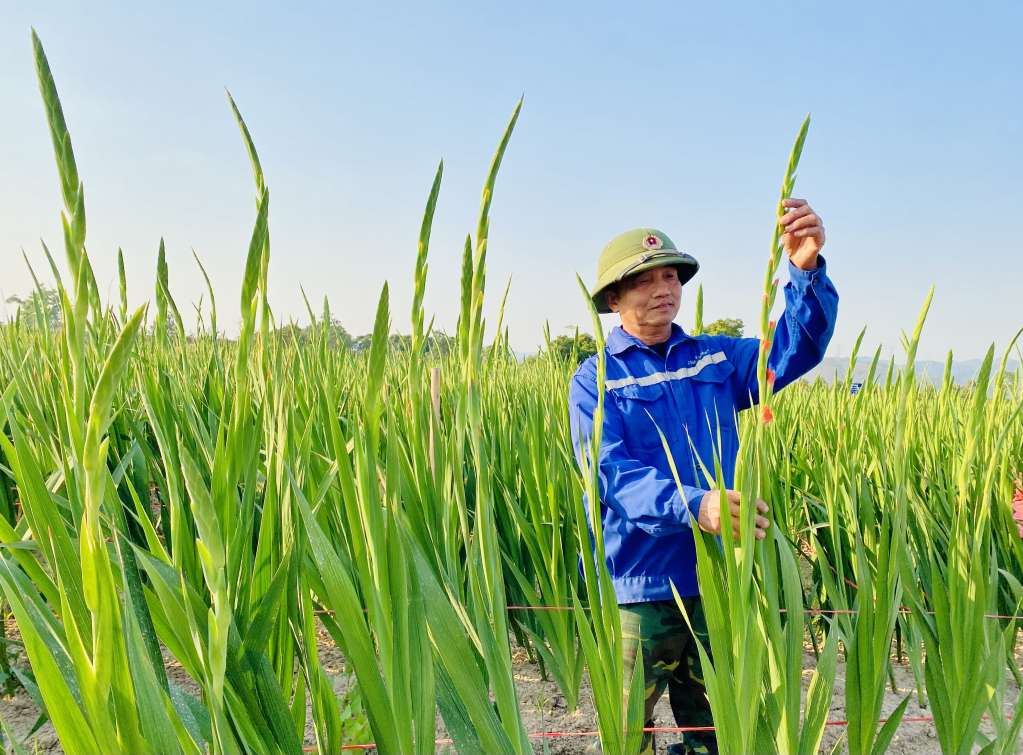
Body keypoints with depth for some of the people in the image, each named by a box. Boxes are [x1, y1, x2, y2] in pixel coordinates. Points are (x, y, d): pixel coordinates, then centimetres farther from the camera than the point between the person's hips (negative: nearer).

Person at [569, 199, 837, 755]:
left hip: (717, 579, 4)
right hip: (639, 588, -4)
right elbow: (610, 473, -18)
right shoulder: (595, 379, -6)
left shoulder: (716, 359, 8)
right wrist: (693, 505, -34)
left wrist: (806, 270, -19)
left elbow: (795, 349, -1)